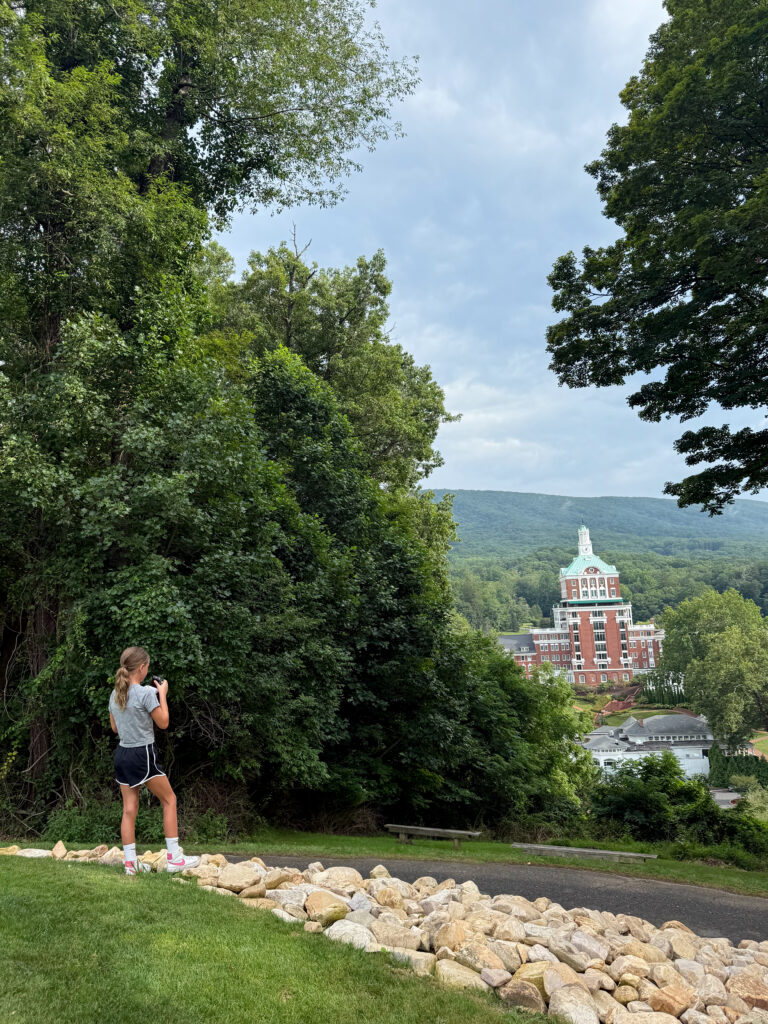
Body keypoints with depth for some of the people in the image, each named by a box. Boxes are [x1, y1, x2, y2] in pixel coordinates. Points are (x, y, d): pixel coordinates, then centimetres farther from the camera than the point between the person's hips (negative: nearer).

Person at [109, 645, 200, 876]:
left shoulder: (115, 694, 5)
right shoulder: (146, 693, -17)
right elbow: (163, 722, -10)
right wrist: (162, 694, -1)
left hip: (122, 753, 7)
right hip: (143, 755, -7)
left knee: (129, 808, 10)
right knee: (169, 799, 6)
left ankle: (130, 862, 13)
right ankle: (174, 857, 7)